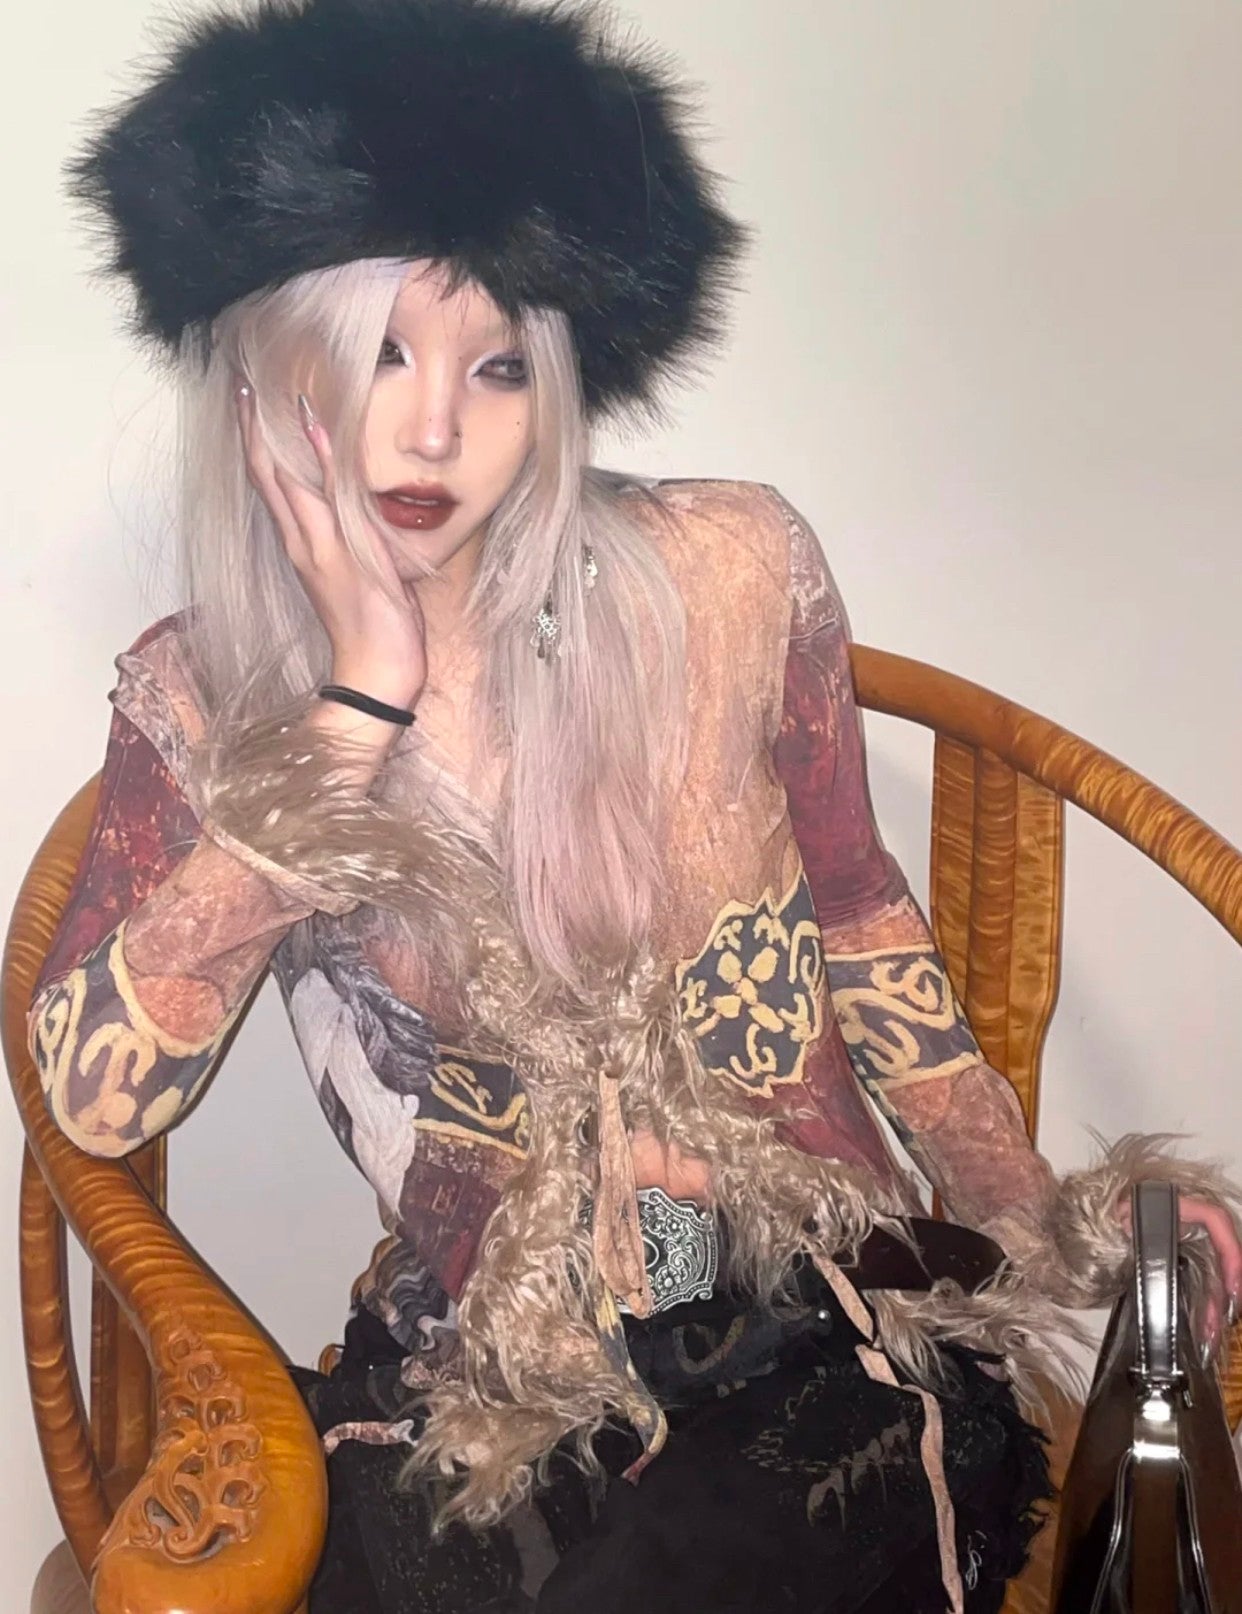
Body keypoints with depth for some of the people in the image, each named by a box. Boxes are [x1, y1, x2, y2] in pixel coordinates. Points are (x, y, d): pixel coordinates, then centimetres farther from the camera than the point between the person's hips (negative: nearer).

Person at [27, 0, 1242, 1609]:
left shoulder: (727, 575, -5)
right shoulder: (202, 696, -3)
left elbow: (857, 915, 7)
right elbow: (95, 1095, -16)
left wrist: (1038, 1215, 3)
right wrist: (363, 696, -19)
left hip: (826, 1325, 0)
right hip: (478, 1379, 1)